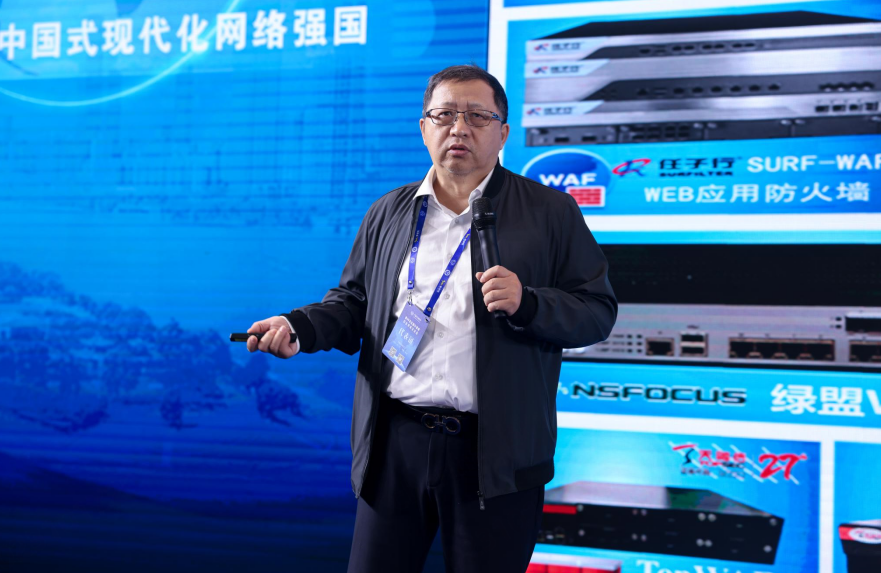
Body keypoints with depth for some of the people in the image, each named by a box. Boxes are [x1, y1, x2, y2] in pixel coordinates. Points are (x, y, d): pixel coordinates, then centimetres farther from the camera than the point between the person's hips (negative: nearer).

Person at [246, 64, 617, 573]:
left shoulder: (550, 212, 3)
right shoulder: (387, 214, 14)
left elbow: (597, 311, 0)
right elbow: (354, 302, 19)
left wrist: (526, 303, -17)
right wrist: (299, 327, -1)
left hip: (495, 454, -3)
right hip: (395, 443, 3)